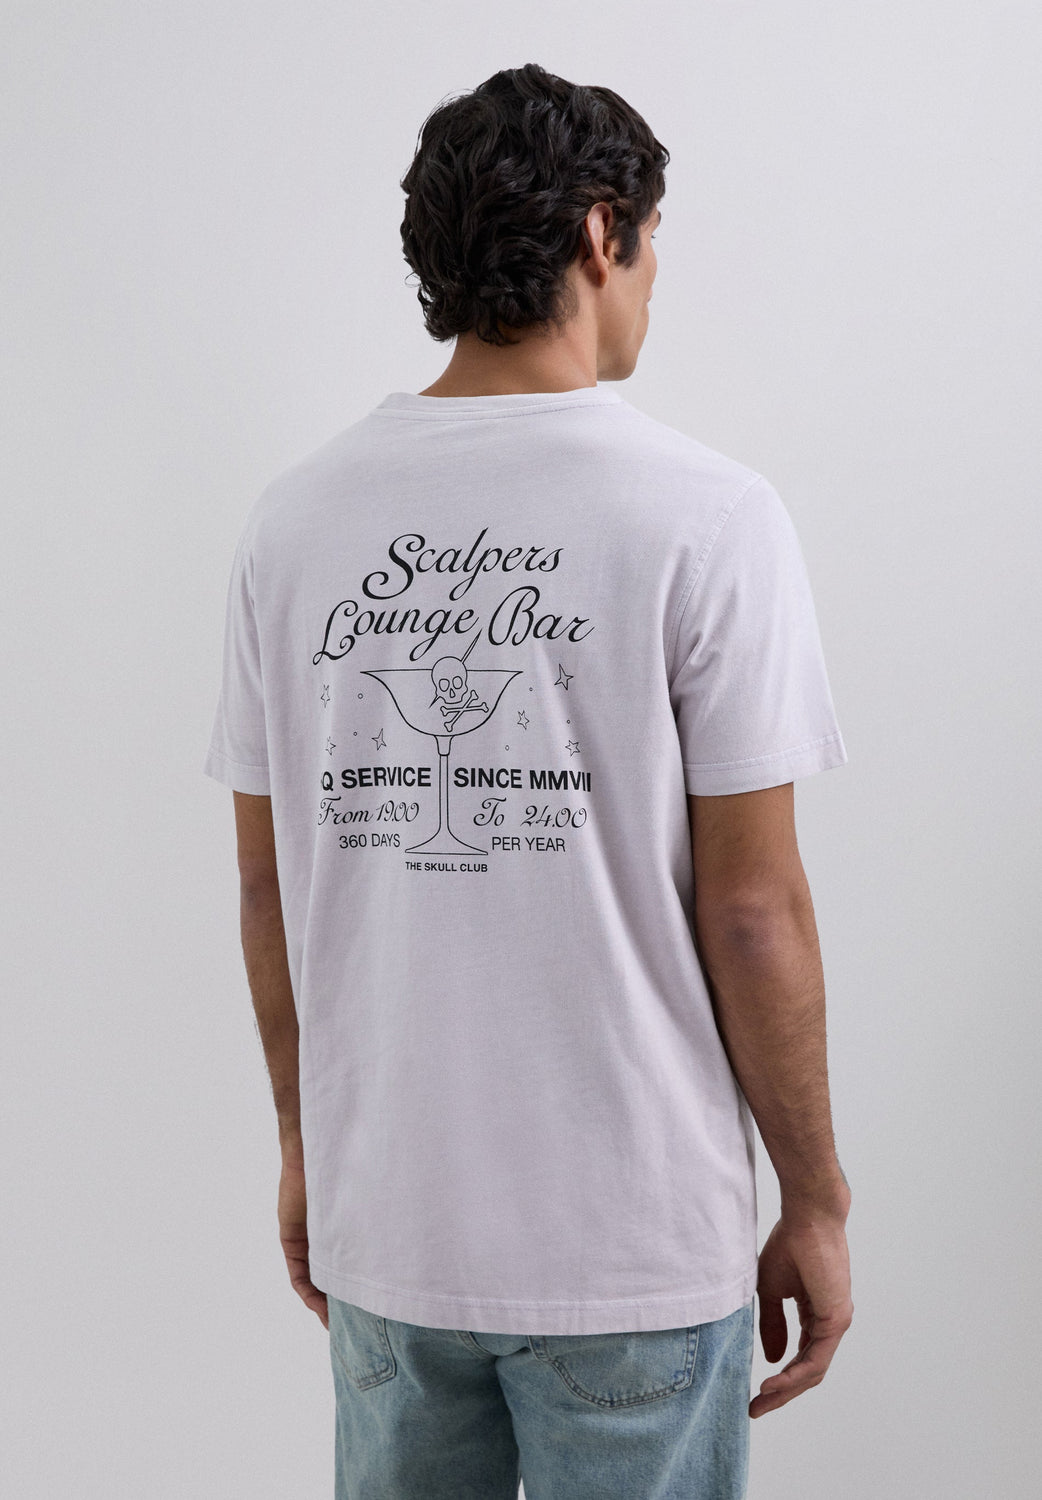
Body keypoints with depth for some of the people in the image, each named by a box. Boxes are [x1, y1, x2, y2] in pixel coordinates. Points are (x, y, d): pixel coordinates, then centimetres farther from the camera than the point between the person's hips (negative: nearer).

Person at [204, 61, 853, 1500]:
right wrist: (814, 1203, 0)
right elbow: (750, 908, -13)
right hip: (634, 1240, -4)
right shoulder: (709, 515, -13)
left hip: (381, 1220, 4)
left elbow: (267, 882, 4)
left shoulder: (294, 518, -1)